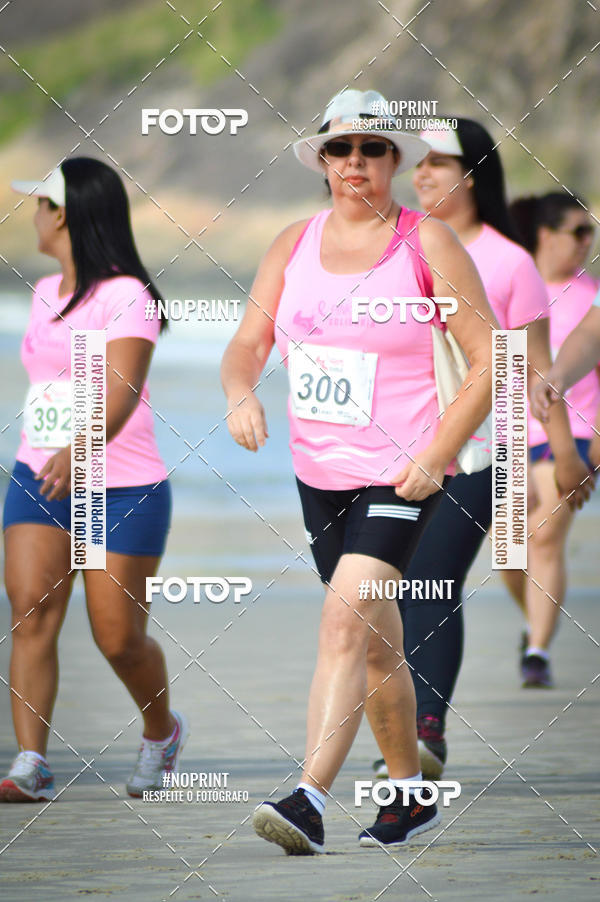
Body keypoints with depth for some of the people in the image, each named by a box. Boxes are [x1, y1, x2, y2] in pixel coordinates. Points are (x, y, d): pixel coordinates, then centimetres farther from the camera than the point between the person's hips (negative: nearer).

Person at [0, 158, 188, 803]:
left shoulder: (126, 296, -12)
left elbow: (121, 392, -24)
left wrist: (79, 452, -40)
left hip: (122, 487, -6)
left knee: (118, 638, 0)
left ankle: (161, 730, 29)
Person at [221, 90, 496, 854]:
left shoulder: (427, 244, -6)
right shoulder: (294, 244, 8)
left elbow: (489, 359, -6)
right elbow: (247, 341, 6)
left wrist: (438, 455, -16)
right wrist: (241, 394, -18)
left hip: (399, 473, -6)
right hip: (318, 470, 6)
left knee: (345, 625, -20)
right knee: (376, 644, 16)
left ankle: (308, 802, -27)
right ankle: (410, 795, 30)